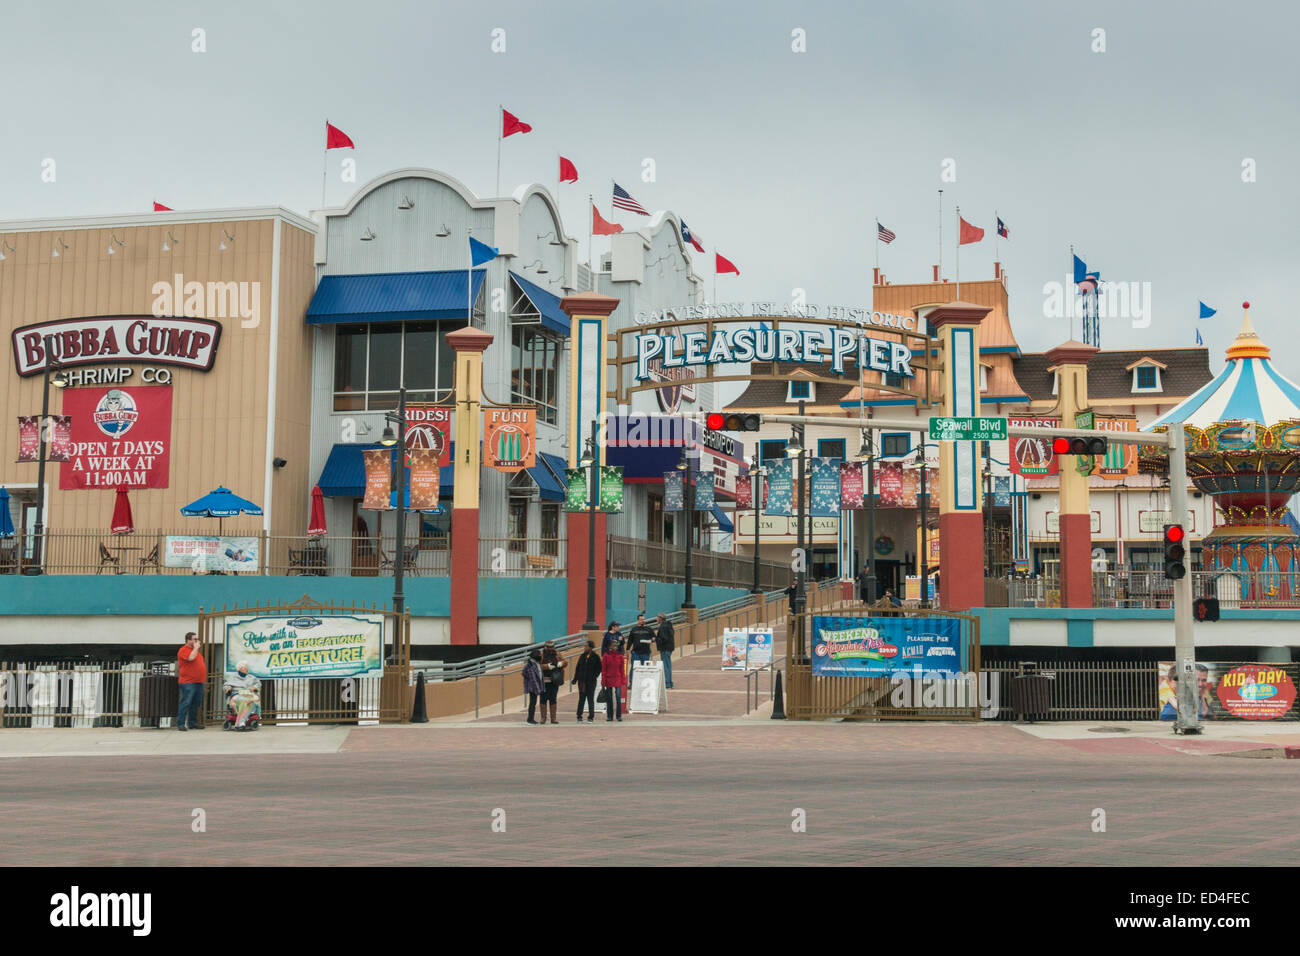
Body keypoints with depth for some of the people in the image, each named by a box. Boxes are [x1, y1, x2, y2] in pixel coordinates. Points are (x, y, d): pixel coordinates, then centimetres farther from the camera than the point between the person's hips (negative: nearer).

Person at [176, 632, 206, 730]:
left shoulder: (196, 650, 21)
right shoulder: (184, 650, -6)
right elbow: (191, 658, -24)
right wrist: (196, 648, -10)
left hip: (199, 682, 8)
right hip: (188, 682, -8)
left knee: (196, 704, 10)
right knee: (186, 703, -10)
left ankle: (192, 722, 17)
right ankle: (180, 724, -9)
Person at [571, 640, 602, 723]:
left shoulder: (595, 657, -4)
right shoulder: (583, 656, 7)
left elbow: (599, 668, 0)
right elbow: (577, 668, 11)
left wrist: (594, 676, -8)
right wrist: (575, 679, 7)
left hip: (591, 682, -3)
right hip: (582, 681, 3)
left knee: (590, 700, 2)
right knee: (581, 699, 6)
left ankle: (591, 717, 7)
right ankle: (579, 717, 11)